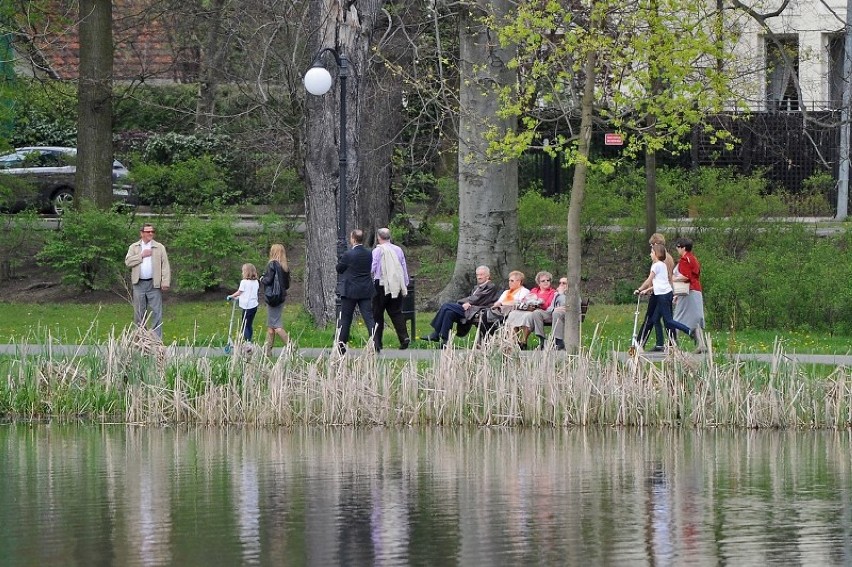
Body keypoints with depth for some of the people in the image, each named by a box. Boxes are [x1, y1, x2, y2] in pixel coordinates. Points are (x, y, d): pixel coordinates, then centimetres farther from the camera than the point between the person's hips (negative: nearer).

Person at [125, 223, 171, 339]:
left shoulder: (159, 248, 7)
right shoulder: (134, 247, 10)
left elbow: (165, 266, 2)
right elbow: (127, 262, -3)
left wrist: (165, 282, -8)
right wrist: (142, 255, -9)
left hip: (154, 284, -1)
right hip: (139, 284, 1)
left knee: (156, 312, -5)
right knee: (139, 312, 5)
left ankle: (157, 338, -4)